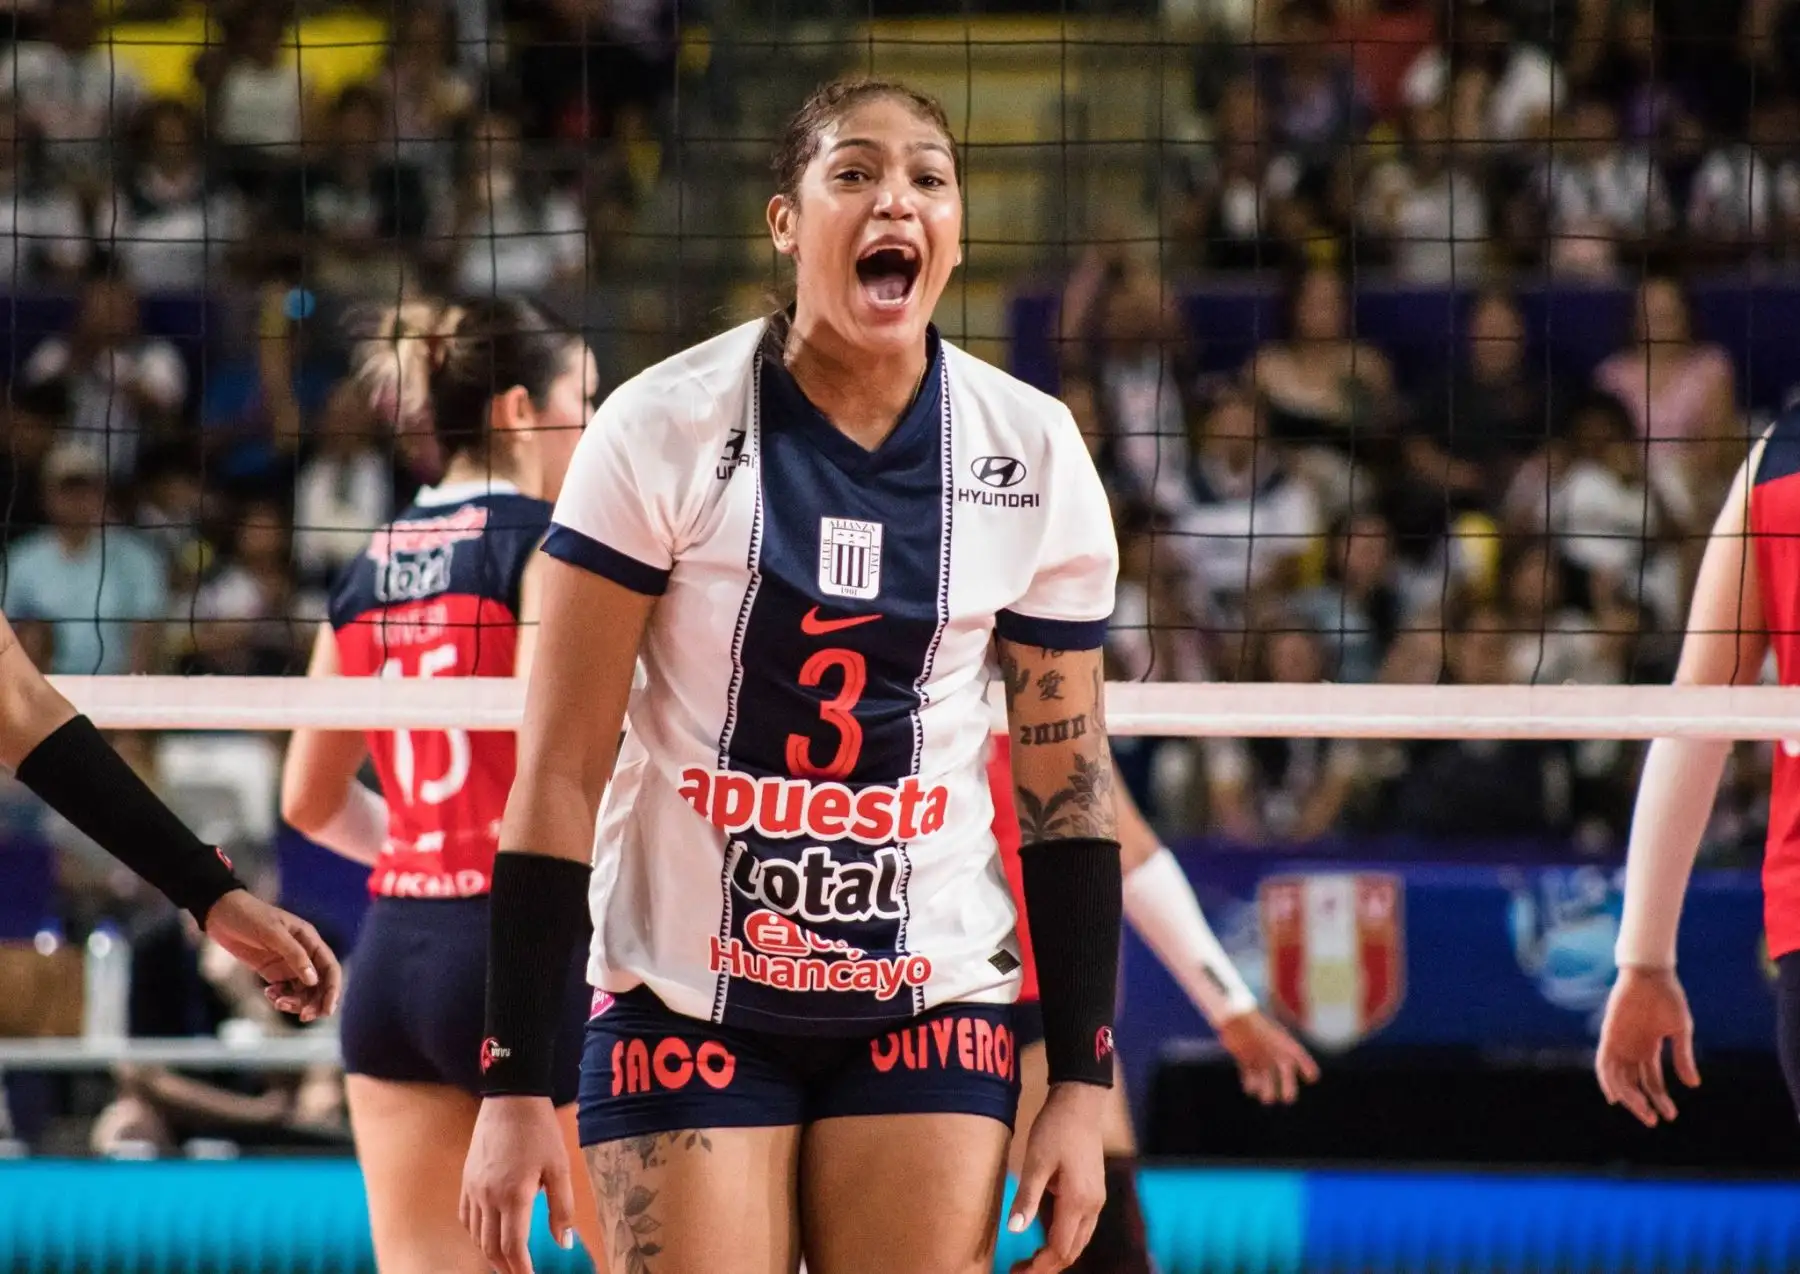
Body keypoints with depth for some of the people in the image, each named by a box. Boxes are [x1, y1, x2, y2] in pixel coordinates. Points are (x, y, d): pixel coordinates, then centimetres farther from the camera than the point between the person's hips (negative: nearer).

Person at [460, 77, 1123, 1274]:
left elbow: (1068, 787, 6)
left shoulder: (1034, 454, -2)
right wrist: (517, 1083, -10)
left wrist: (1081, 1083, 2)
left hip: (933, 1005, 2)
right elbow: (561, 772, -7)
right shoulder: (664, 429, -9)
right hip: (689, 994, -2)